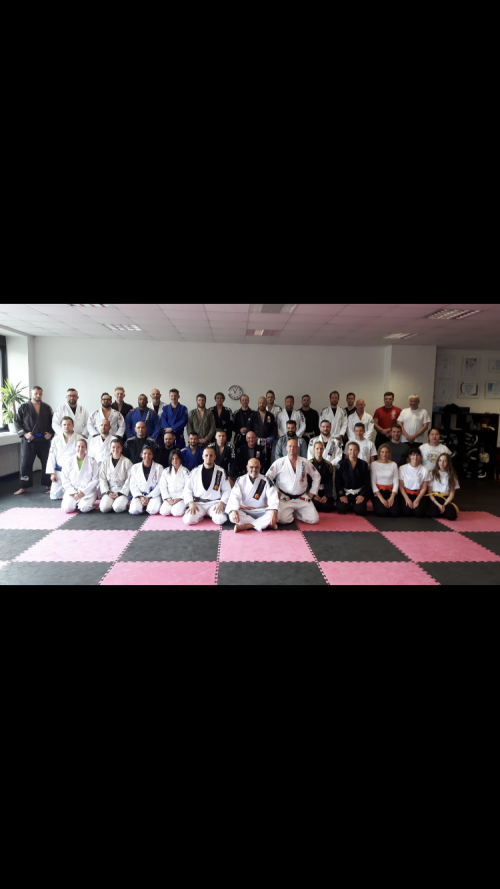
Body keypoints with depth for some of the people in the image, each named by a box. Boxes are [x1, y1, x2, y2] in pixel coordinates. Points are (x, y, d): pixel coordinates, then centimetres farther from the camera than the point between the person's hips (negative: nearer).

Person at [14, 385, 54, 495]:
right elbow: (17, 422, 2)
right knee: (25, 464, 0)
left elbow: (52, 422, 12)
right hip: (28, 440, -1)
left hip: (44, 440, 2)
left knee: (47, 463, 5)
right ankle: (24, 487, 10)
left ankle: (48, 486, 16)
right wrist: (24, 433, -10)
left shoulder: (47, 407, 6)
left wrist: (50, 433, -3)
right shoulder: (23, 407, 1)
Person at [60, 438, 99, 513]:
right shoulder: (68, 462, 6)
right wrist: (73, 492, -10)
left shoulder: (92, 461, 1)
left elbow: (95, 480, -2)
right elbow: (64, 480, 3)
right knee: (67, 508, -22)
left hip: (88, 491, -2)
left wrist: (83, 492, -12)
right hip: (72, 491, 2)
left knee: (84, 508, -28)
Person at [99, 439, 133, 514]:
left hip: (123, 491, -2)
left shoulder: (127, 462, -2)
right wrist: (107, 492, -7)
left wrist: (120, 493, -10)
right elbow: (102, 479, 6)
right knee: (104, 508, -22)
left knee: (118, 508, -28)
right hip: (109, 490, 3)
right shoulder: (105, 462, 7)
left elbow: (129, 480, -4)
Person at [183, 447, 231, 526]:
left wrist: (221, 503, -12)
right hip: (198, 503, 1)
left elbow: (227, 490, 3)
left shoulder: (221, 472, 1)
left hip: (214, 503, -1)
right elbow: (187, 489, 5)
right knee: (188, 520, -27)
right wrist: (191, 503, -10)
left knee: (220, 519, -31)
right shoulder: (195, 471, 4)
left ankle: (213, 513, 4)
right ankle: (201, 514, 5)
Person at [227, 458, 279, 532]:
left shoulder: (266, 481, -1)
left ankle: (245, 526, -28)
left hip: (261, 512, -1)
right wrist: (233, 510, -32)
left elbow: (273, 497, -13)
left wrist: (274, 511, -34)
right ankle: (266, 524, -28)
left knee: (272, 514, -31)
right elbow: (234, 496, -12)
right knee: (232, 516, -31)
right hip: (245, 512, 1)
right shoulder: (241, 480, 1)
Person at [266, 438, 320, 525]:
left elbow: (317, 477, 13)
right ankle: (290, 513, 14)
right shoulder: (279, 463, -4)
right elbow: (268, 477, 1)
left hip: (302, 499, 3)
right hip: (285, 499, -3)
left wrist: (312, 493, 8)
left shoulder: (305, 462, 3)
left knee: (314, 519, -9)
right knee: (284, 520, -24)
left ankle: (295, 513, 19)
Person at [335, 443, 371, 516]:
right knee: (341, 510, -22)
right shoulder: (342, 464, -2)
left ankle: (354, 505, 16)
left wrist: (363, 495, -8)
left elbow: (367, 482, 2)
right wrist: (341, 495, -10)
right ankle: (348, 505, 15)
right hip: (345, 492, 0)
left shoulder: (364, 465, 2)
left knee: (360, 511, -21)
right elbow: (337, 481, -3)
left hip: (359, 492, 1)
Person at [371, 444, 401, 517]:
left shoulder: (393, 464, 6)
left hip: (390, 491, 2)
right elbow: (373, 483, -6)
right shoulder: (374, 464, -2)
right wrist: (381, 498, -14)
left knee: (395, 513, -19)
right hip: (378, 492, -2)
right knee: (381, 513, -24)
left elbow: (396, 482, 2)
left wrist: (392, 497, -11)